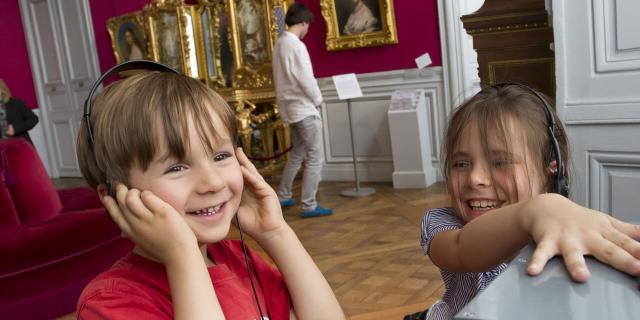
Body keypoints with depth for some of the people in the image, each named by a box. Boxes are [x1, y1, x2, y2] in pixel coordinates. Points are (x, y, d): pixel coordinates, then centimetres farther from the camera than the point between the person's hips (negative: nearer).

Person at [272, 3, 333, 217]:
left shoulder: (280, 43, 9)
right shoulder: (296, 45, -18)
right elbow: (306, 79, -20)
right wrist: (318, 100, -4)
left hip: (291, 107, 9)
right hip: (304, 107, -9)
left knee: (297, 153, 21)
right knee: (315, 158, -2)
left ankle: (283, 197, 27)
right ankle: (309, 206, 1)